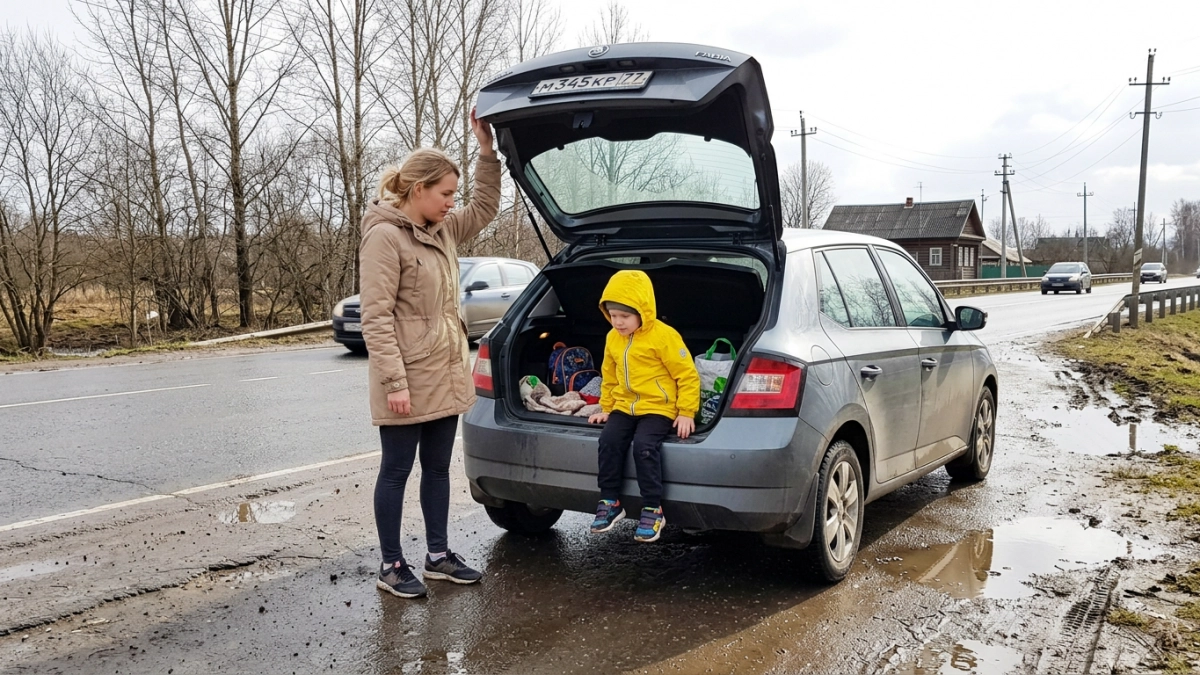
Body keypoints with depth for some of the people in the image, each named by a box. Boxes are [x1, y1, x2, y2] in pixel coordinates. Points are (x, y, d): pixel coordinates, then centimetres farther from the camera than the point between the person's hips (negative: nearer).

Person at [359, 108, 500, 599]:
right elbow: (376, 318, -18)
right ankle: (391, 567, 18)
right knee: (396, 471, 5)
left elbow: (485, 209, 24)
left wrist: (487, 148, 14)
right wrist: (394, 382, -22)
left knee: (437, 468, 16)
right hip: (408, 382, -8)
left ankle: (438, 556, 28)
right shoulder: (384, 236, -15)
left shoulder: (443, 230, 9)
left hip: (445, 378, 8)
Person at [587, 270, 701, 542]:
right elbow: (609, 377, 22)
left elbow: (687, 375, -9)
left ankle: (653, 509, -15)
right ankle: (610, 502, -5)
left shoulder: (664, 336, -13)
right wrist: (606, 408, 19)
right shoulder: (612, 339, 8)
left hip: (658, 407, -6)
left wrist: (686, 412, -12)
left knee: (644, 445, -29)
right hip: (625, 407, 6)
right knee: (608, 440, -19)